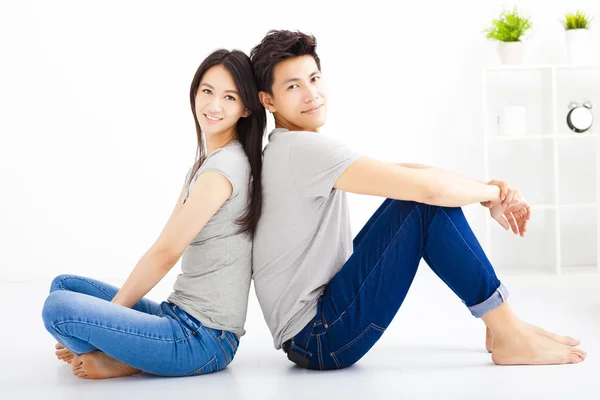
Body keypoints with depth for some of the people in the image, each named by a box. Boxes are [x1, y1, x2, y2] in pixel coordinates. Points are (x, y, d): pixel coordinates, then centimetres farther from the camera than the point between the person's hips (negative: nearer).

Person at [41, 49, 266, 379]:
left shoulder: (224, 166, -16)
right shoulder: (206, 162, 16)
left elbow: (165, 254, -14)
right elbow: (166, 246, 13)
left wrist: (110, 311, -1)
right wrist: (111, 311, 8)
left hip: (203, 339, -10)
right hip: (182, 317, 10)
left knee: (57, 308, -23)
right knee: (64, 285, 17)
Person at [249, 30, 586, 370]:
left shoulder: (294, 151, 12)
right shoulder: (301, 148, -19)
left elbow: (403, 172, 9)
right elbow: (427, 187, -25)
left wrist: (487, 190, -3)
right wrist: (495, 192, -6)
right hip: (316, 338, -10)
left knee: (420, 192, 7)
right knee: (427, 204, -16)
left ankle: (502, 323, 8)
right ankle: (510, 337, -6)